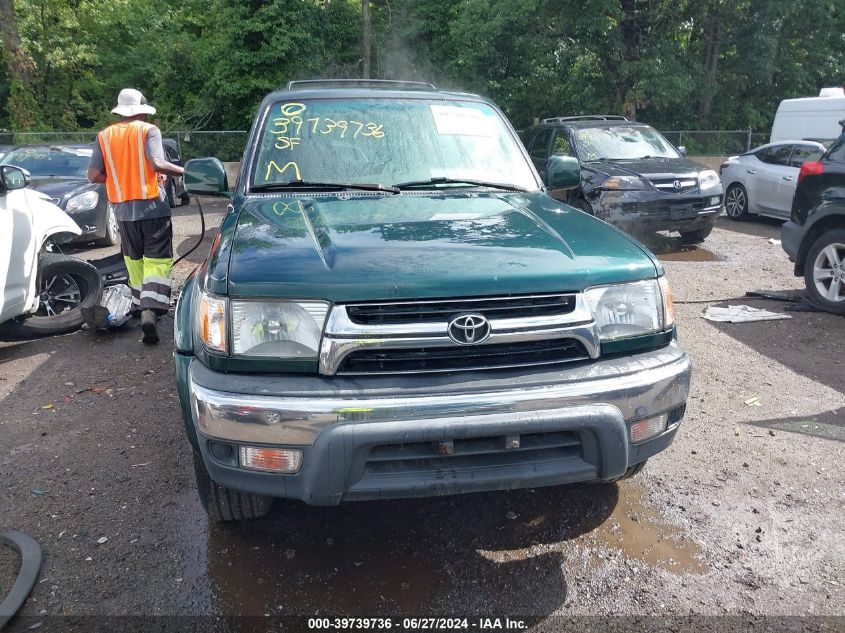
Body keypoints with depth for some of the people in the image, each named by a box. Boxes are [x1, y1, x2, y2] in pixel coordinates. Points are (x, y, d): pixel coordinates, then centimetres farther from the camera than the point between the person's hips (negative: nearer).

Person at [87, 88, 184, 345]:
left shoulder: (104, 136, 8)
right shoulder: (148, 130, -3)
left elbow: (93, 175, 1)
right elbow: (157, 163, -19)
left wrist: (116, 175, 18)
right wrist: (183, 171, -5)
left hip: (123, 209, 4)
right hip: (153, 207, -4)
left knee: (134, 259, 19)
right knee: (157, 260, -4)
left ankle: (139, 304, 27)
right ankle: (151, 309, -21)